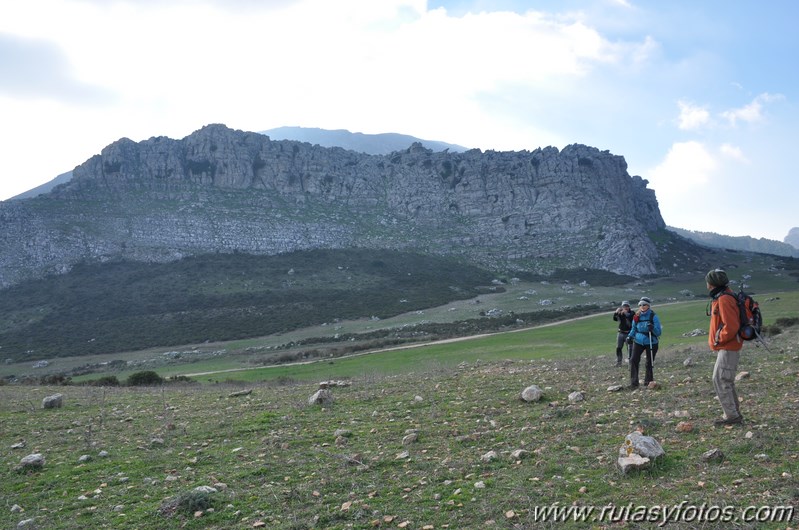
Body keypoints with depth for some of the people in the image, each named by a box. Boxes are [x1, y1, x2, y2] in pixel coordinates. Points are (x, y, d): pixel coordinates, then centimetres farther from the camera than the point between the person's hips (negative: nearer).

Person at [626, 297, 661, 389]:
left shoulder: (654, 316, -7)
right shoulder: (637, 316, 3)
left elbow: (658, 332, -8)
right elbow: (633, 329, 18)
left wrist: (652, 328, -27)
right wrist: (630, 336, 2)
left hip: (651, 342, -3)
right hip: (638, 341, 3)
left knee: (649, 363, 5)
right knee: (633, 360, -11)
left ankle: (648, 382, 22)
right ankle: (634, 383, -7)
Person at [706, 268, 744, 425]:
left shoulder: (724, 300, -19)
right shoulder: (720, 298, 14)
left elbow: (731, 326, -26)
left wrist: (719, 340, -14)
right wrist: (719, 340, 14)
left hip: (728, 348, -11)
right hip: (727, 347, 11)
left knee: (720, 381, -8)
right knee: (726, 382, 15)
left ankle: (732, 416, -4)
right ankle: (734, 414, 21)